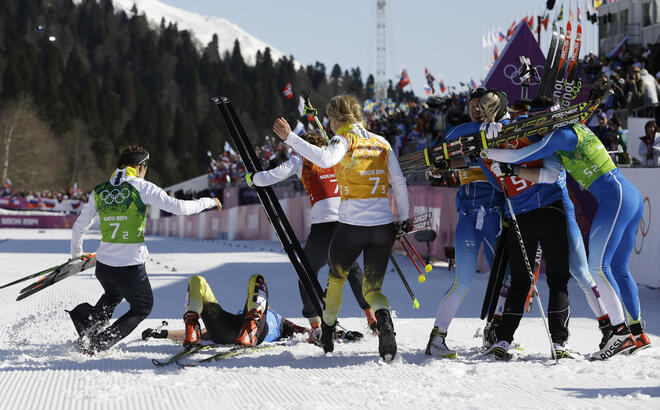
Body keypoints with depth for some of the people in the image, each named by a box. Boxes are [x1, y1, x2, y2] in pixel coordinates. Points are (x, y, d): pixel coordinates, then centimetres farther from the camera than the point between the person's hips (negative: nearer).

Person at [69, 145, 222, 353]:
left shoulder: (99, 192, 5)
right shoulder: (141, 187, -9)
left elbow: (79, 228, 14)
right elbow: (179, 207, -12)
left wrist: (76, 253, 34)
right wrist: (209, 202, 4)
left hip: (103, 265, 5)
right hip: (131, 267, -5)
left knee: (112, 296, 36)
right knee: (142, 309, 19)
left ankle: (89, 329, 15)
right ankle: (99, 343, 4)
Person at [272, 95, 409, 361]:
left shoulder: (344, 140, -3)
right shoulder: (382, 143, 12)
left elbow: (326, 159, -26)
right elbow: (399, 183, 8)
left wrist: (290, 138, -25)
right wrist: (403, 219, 15)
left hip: (352, 225, -3)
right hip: (383, 226, 3)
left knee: (336, 278, 22)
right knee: (372, 288, 10)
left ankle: (327, 333, 31)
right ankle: (383, 316, -22)